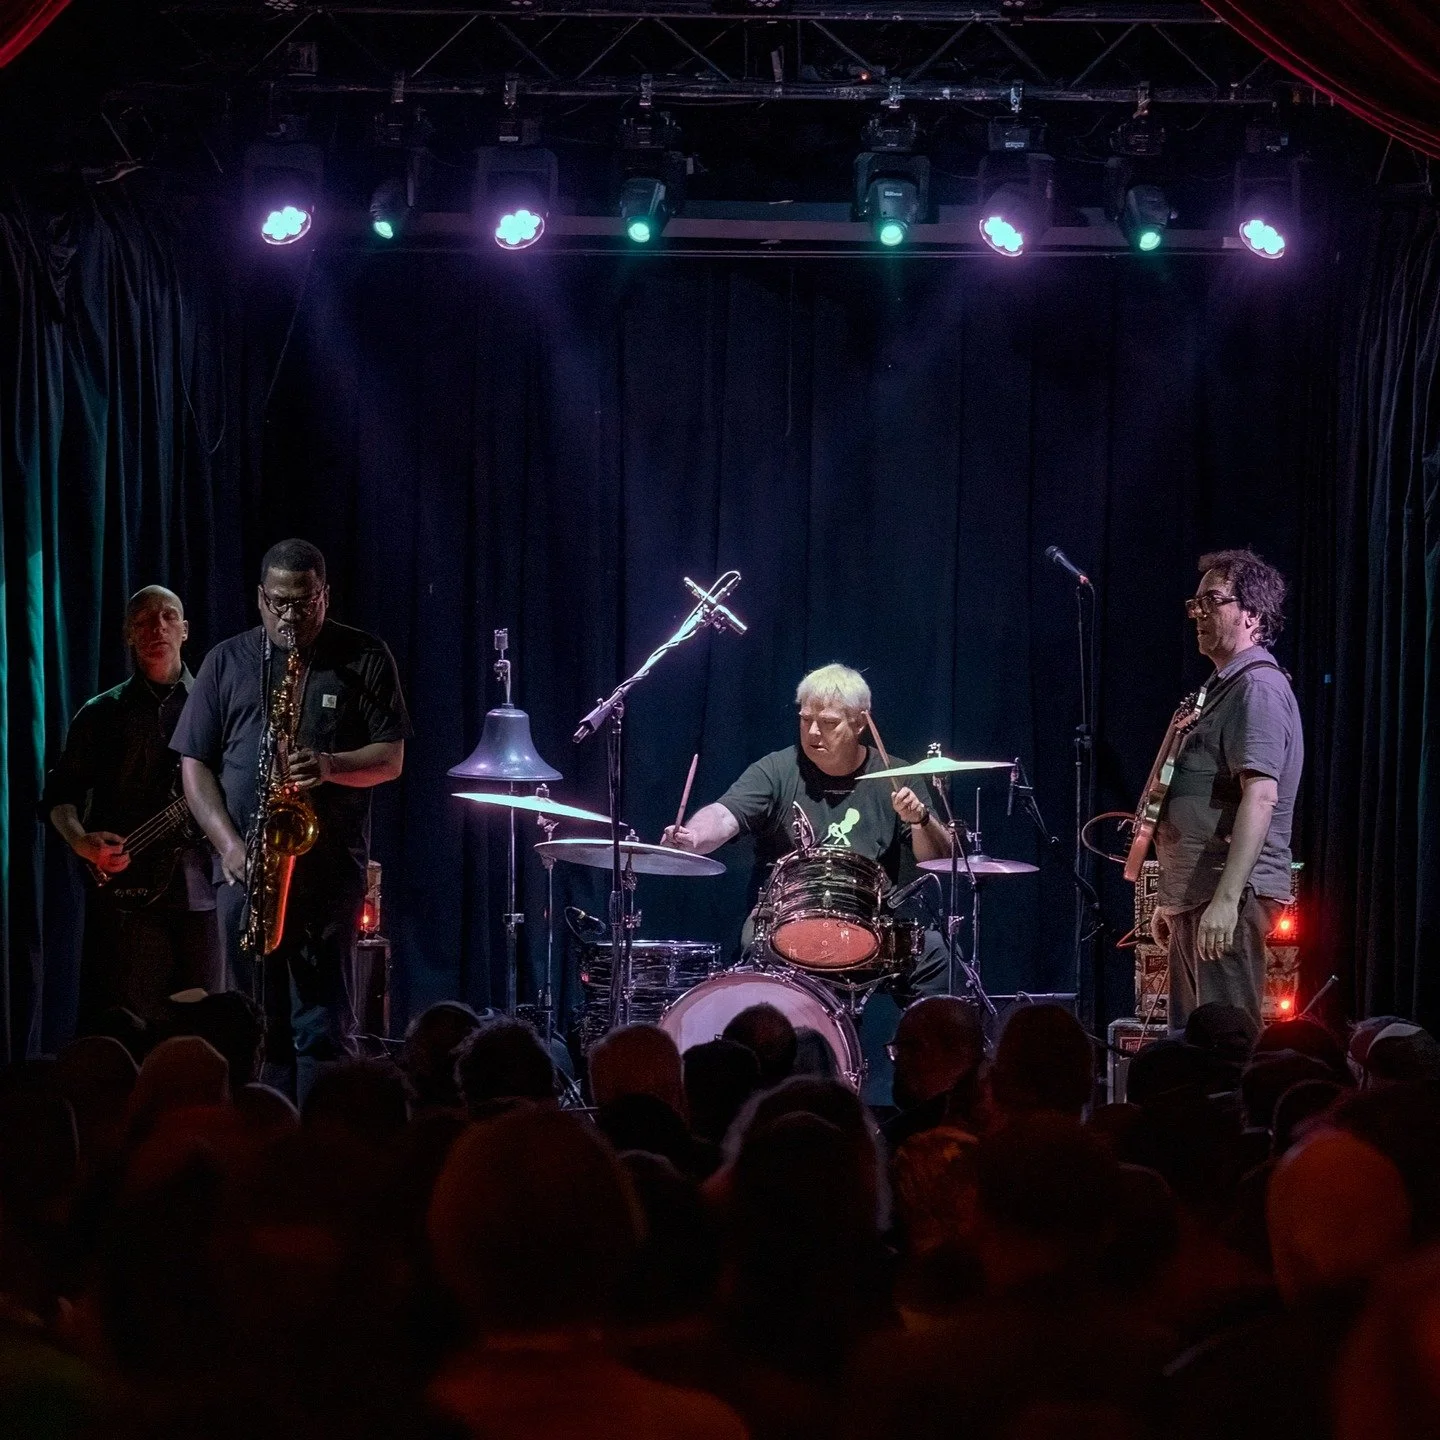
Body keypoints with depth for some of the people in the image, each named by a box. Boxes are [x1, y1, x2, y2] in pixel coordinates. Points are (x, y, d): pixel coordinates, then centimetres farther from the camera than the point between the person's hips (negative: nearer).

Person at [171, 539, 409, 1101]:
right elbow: (195, 763, 8)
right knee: (261, 1027, 6)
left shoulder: (364, 659, 5)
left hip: (330, 869, -3)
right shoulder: (228, 662, 10)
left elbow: (391, 758, 2)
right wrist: (229, 844, -6)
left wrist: (330, 766, -18)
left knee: (321, 1027, -7)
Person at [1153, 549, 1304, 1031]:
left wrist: (1225, 899, -29)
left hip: (1230, 901, -11)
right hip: (1192, 899, 11)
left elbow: (1260, 797, -23)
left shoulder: (1259, 689, -12)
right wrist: (1170, 901, 25)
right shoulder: (1222, 688, 21)